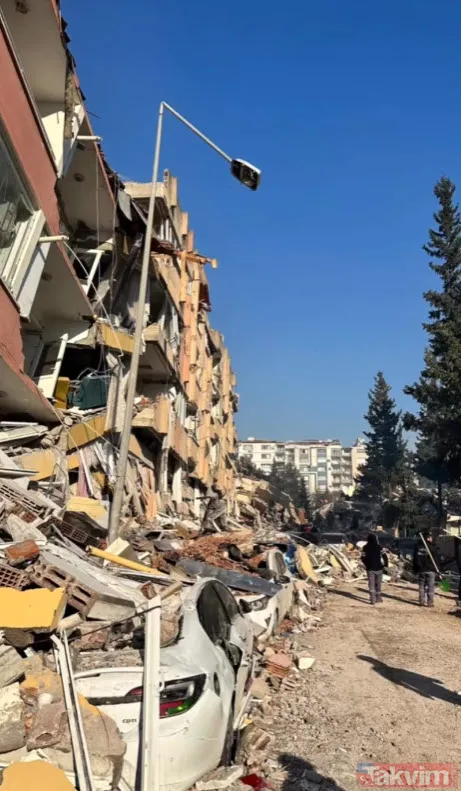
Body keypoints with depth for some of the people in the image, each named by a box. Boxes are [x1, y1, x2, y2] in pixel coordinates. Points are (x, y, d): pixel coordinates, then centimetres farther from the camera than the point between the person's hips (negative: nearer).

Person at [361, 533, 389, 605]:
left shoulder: (365, 548, -4)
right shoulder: (379, 547, -8)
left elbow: (363, 558, -2)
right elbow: (384, 556, -13)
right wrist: (386, 564, 2)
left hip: (370, 568, 0)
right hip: (378, 568, 0)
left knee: (371, 584, 1)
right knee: (378, 584, 14)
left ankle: (373, 599, -9)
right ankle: (378, 598, 23)